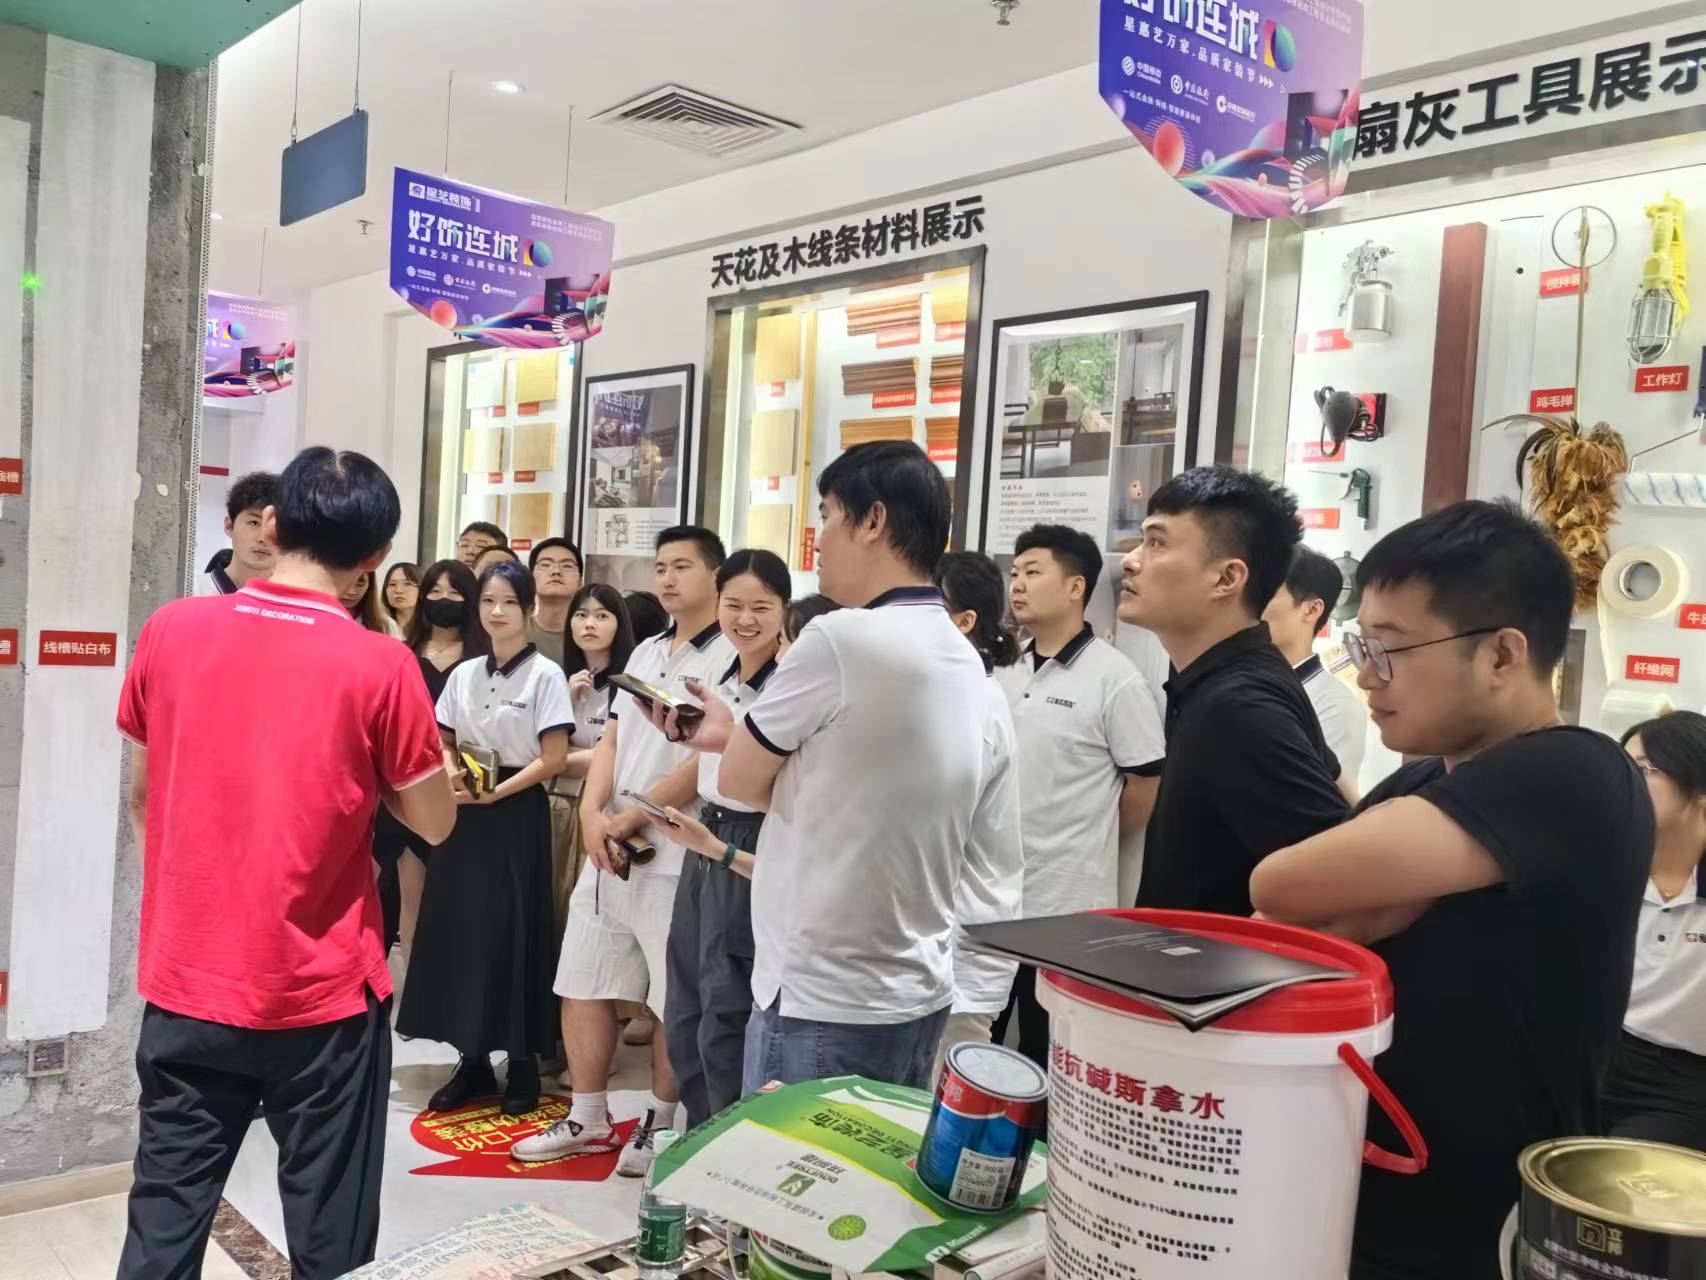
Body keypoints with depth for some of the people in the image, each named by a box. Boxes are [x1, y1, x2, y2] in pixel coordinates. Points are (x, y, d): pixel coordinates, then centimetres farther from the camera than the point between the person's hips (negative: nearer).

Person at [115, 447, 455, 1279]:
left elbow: (143, 797, 9)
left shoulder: (169, 632, -3)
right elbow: (434, 823, -4)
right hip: (320, 998, -3)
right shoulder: (379, 667, -14)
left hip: (184, 985, 4)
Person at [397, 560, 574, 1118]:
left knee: (513, 937, 0)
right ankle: (472, 1061, 19)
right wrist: (453, 777, -7)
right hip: (464, 814, 5)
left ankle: (522, 1064, 13)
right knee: (459, 934, 6)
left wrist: (497, 792, -16)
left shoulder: (545, 674, -6)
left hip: (517, 814, -5)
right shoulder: (463, 674, 9)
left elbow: (553, 759, -10)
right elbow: (443, 744, 13)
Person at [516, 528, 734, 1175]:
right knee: (581, 987, 13)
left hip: (674, 855, -8)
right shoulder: (645, 653, 15)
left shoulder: (730, 658, -11)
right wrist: (592, 812, -4)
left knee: (672, 1001, 5)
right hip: (608, 847, 8)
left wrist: (631, 818, -13)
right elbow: (611, 741, 12)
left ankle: (660, 1123, 22)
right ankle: (587, 1120, 28)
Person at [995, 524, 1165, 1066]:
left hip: (1067, 904, -6)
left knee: (1048, 1061, 6)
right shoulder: (1005, 673, 8)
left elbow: (1147, 788, -8)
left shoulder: (1114, 678, -11)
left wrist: (1087, 839, 2)